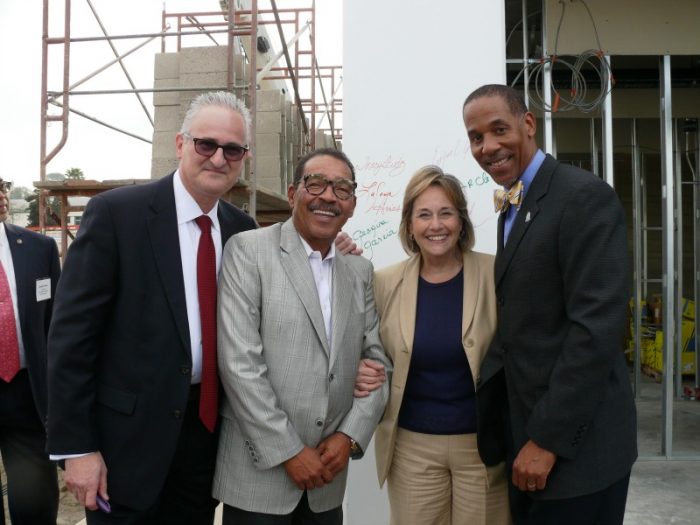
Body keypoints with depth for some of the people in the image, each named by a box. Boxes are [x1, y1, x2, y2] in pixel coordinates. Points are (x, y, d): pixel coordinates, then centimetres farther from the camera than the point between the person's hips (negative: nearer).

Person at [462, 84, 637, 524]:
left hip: (577, 442, -8)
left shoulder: (585, 196, -15)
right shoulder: (511, 209, 11)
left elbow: (598, 325, -22)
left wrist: (549, 439, -20)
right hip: (526, 430, 8)